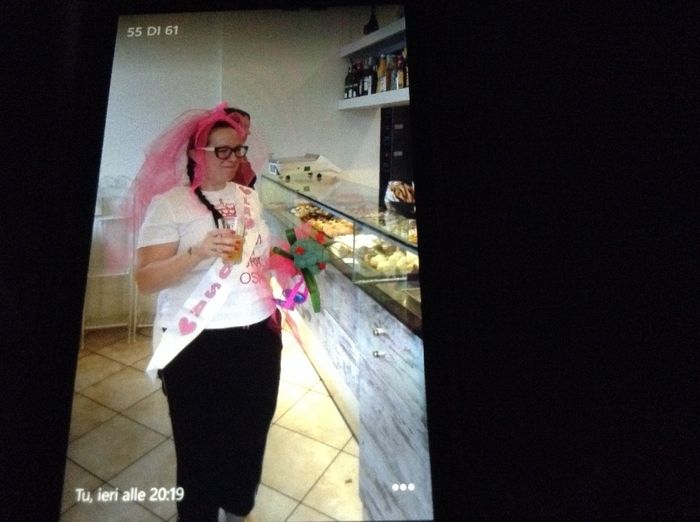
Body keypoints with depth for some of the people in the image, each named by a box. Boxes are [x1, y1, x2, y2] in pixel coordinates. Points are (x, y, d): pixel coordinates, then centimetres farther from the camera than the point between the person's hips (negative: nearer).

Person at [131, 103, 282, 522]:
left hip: (259, 335, 6)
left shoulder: (249, 197, 7)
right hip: (200, 345, -5)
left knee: (250, 436, 20)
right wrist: (199, 253, -30)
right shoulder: (169, 202, -11)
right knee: (202, 445, 12)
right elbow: (146, 280, -17)